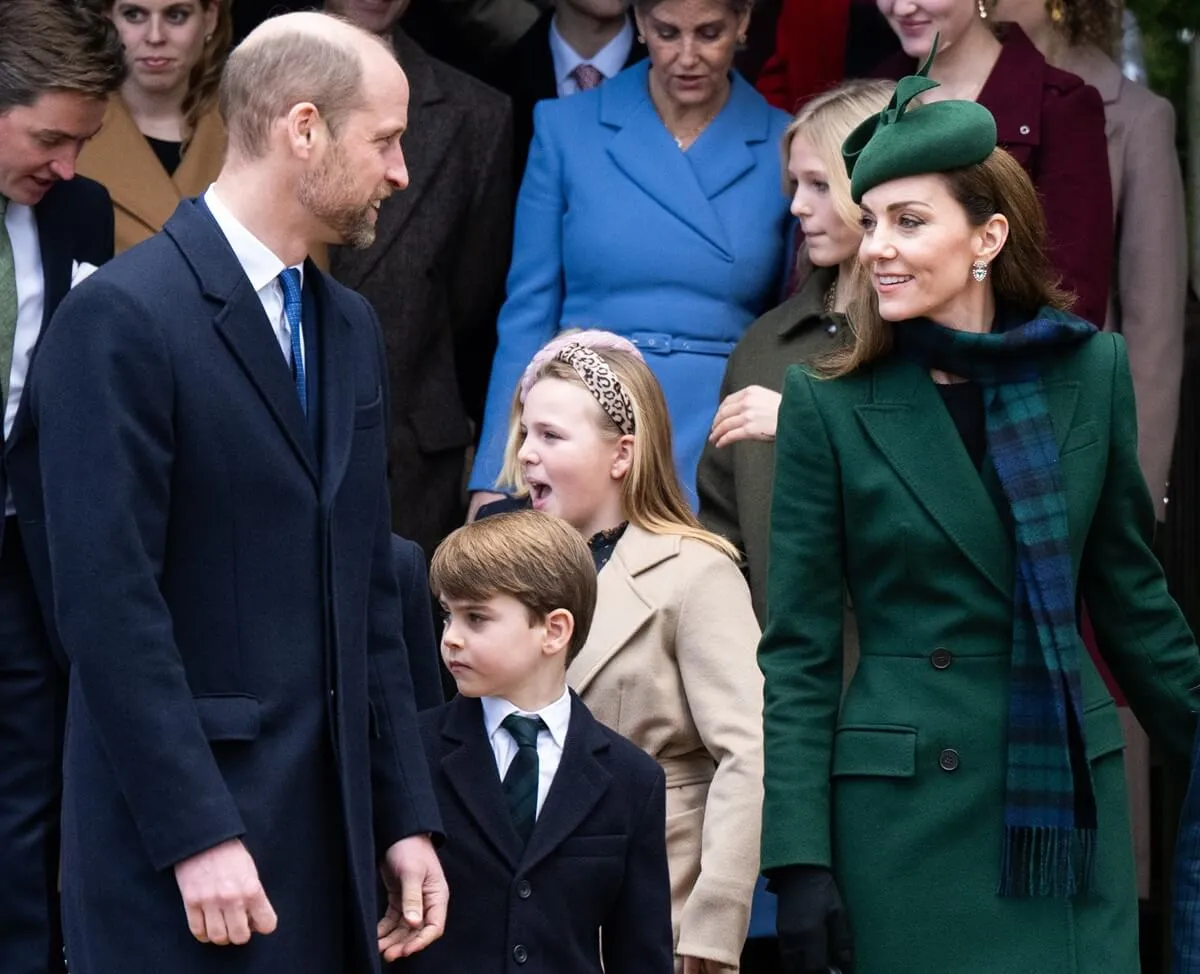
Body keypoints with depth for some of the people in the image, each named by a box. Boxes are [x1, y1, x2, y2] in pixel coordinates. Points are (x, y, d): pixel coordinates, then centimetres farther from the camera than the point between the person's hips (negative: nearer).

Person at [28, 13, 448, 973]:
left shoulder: (350, 328, 15)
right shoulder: (122, 318, -10)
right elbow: (109, 601, -16)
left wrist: (406, 817, 11)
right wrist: (198, 836, -19)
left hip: (329, 826, 7)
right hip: (182, 844, -7)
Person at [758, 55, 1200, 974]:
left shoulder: (1092, 371, 2)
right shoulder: (830, 406, -4)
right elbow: (799, 652, -3)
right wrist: (799, 860, -10)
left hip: (1072, 791, 2)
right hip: (909, 814, -2)